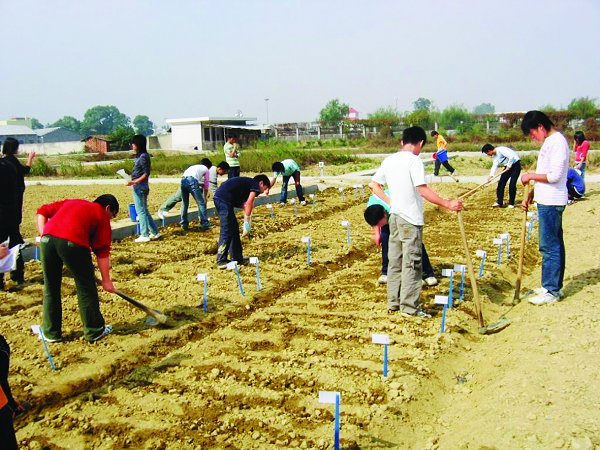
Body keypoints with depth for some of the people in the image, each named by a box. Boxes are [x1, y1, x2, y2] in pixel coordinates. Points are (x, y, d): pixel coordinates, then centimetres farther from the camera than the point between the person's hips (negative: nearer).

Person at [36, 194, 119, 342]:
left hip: (47, 239, 5)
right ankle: (95, 331, 21)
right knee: (86, 287, 11)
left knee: (51, 288, 18)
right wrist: (106, 281, 15)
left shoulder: (71, 202, 34)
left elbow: (42, 212, 26)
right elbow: (102, 252, 12)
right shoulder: (102, 215, 18)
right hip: (72, 242, -5)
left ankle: (51, 333, 28)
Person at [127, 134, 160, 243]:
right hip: (139, 187, 10)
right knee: (144, 211, 15)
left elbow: (146, 173, -18)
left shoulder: (143, 157, -15)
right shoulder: (140, 156, 14)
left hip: (140, 188, -10)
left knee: (141, 211, -3)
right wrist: (134, 181, 16)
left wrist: (135, 182, -22)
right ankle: (154, 232, 21)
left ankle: (144, 235, 3)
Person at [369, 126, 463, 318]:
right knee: (412, 263, -1)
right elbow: (423, 190, -21)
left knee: (395, 261, 13)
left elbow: (373, 184, 12)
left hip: (394, 216, 7)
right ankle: (409, 306, 2)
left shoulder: (389, 160, 9)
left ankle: (393, 302, 20)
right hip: (410, 219, -7)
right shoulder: (414, 160, -12)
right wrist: (448, 204, -19)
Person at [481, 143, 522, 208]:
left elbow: (512, 157, -30)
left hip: (515, 165, -9)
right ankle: (499, 202, 8)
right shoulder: (495, 155, 5)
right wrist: (491, 176, -12)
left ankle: (511, 203, 2)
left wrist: (509, 166, -18)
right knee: (501, 183, 3)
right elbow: (494, 166, 0)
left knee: (512, 185, -10)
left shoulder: (501, 149, -24)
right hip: (508, 167, 9)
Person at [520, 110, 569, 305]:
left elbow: (554, 176, -23)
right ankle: (554, 286, 25)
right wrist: (531, 195, 16)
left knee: (549, 246, -5)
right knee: (554, 244, 15)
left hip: (551, 203, -10)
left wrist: (531, 176, -11)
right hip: (548, 201, 10)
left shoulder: (557, 142, -16)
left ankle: (551, 291, 2)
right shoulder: (549, 142, 16)